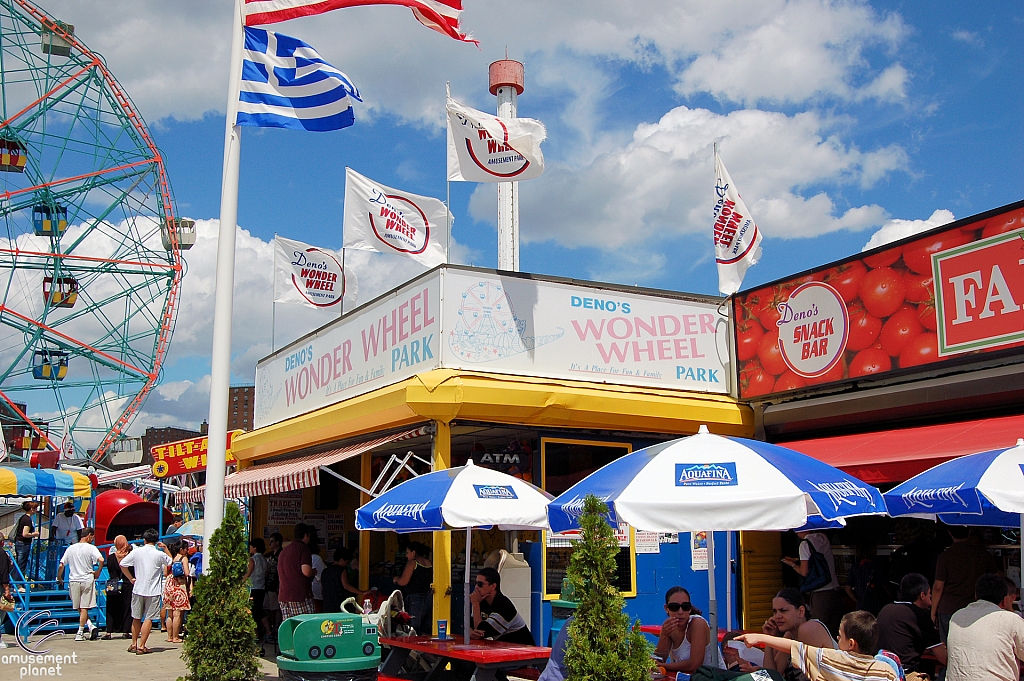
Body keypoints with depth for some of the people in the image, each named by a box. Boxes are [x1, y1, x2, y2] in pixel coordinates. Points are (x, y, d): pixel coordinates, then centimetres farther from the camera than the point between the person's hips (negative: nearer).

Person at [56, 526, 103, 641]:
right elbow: (101, 560, -22)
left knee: (79, 608, 15)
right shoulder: (91, 548, -6)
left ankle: (90, 625, 3)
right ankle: (80, 633, 2)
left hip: (73, 581, 3)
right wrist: (97, 572, -5)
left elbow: (61, 565, 6)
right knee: (84, 607, 2)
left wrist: (59, 579, 20)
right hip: (87, 580, -3)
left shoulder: (71, 548, 7)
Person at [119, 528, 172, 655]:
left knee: (136, 618, 15)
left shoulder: (137, 551, -2)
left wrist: (131, 579, 10)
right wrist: (165, 548, 16)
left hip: (138, 589, 3)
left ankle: (134, 644, 24)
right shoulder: (159, 554, -7)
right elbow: (171, 560, 13)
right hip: (153, 592, -3)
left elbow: (122, 564, 2)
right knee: (148, 619, 1)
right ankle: (141, 646, -2)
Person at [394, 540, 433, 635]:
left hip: (415, 599, -6)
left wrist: (396, 579, 8)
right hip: (429, 598, 6)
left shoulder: (412, 563, -6)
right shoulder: (430, 563, 11)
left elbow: (403, 582, -10)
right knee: (426, 632, 9)